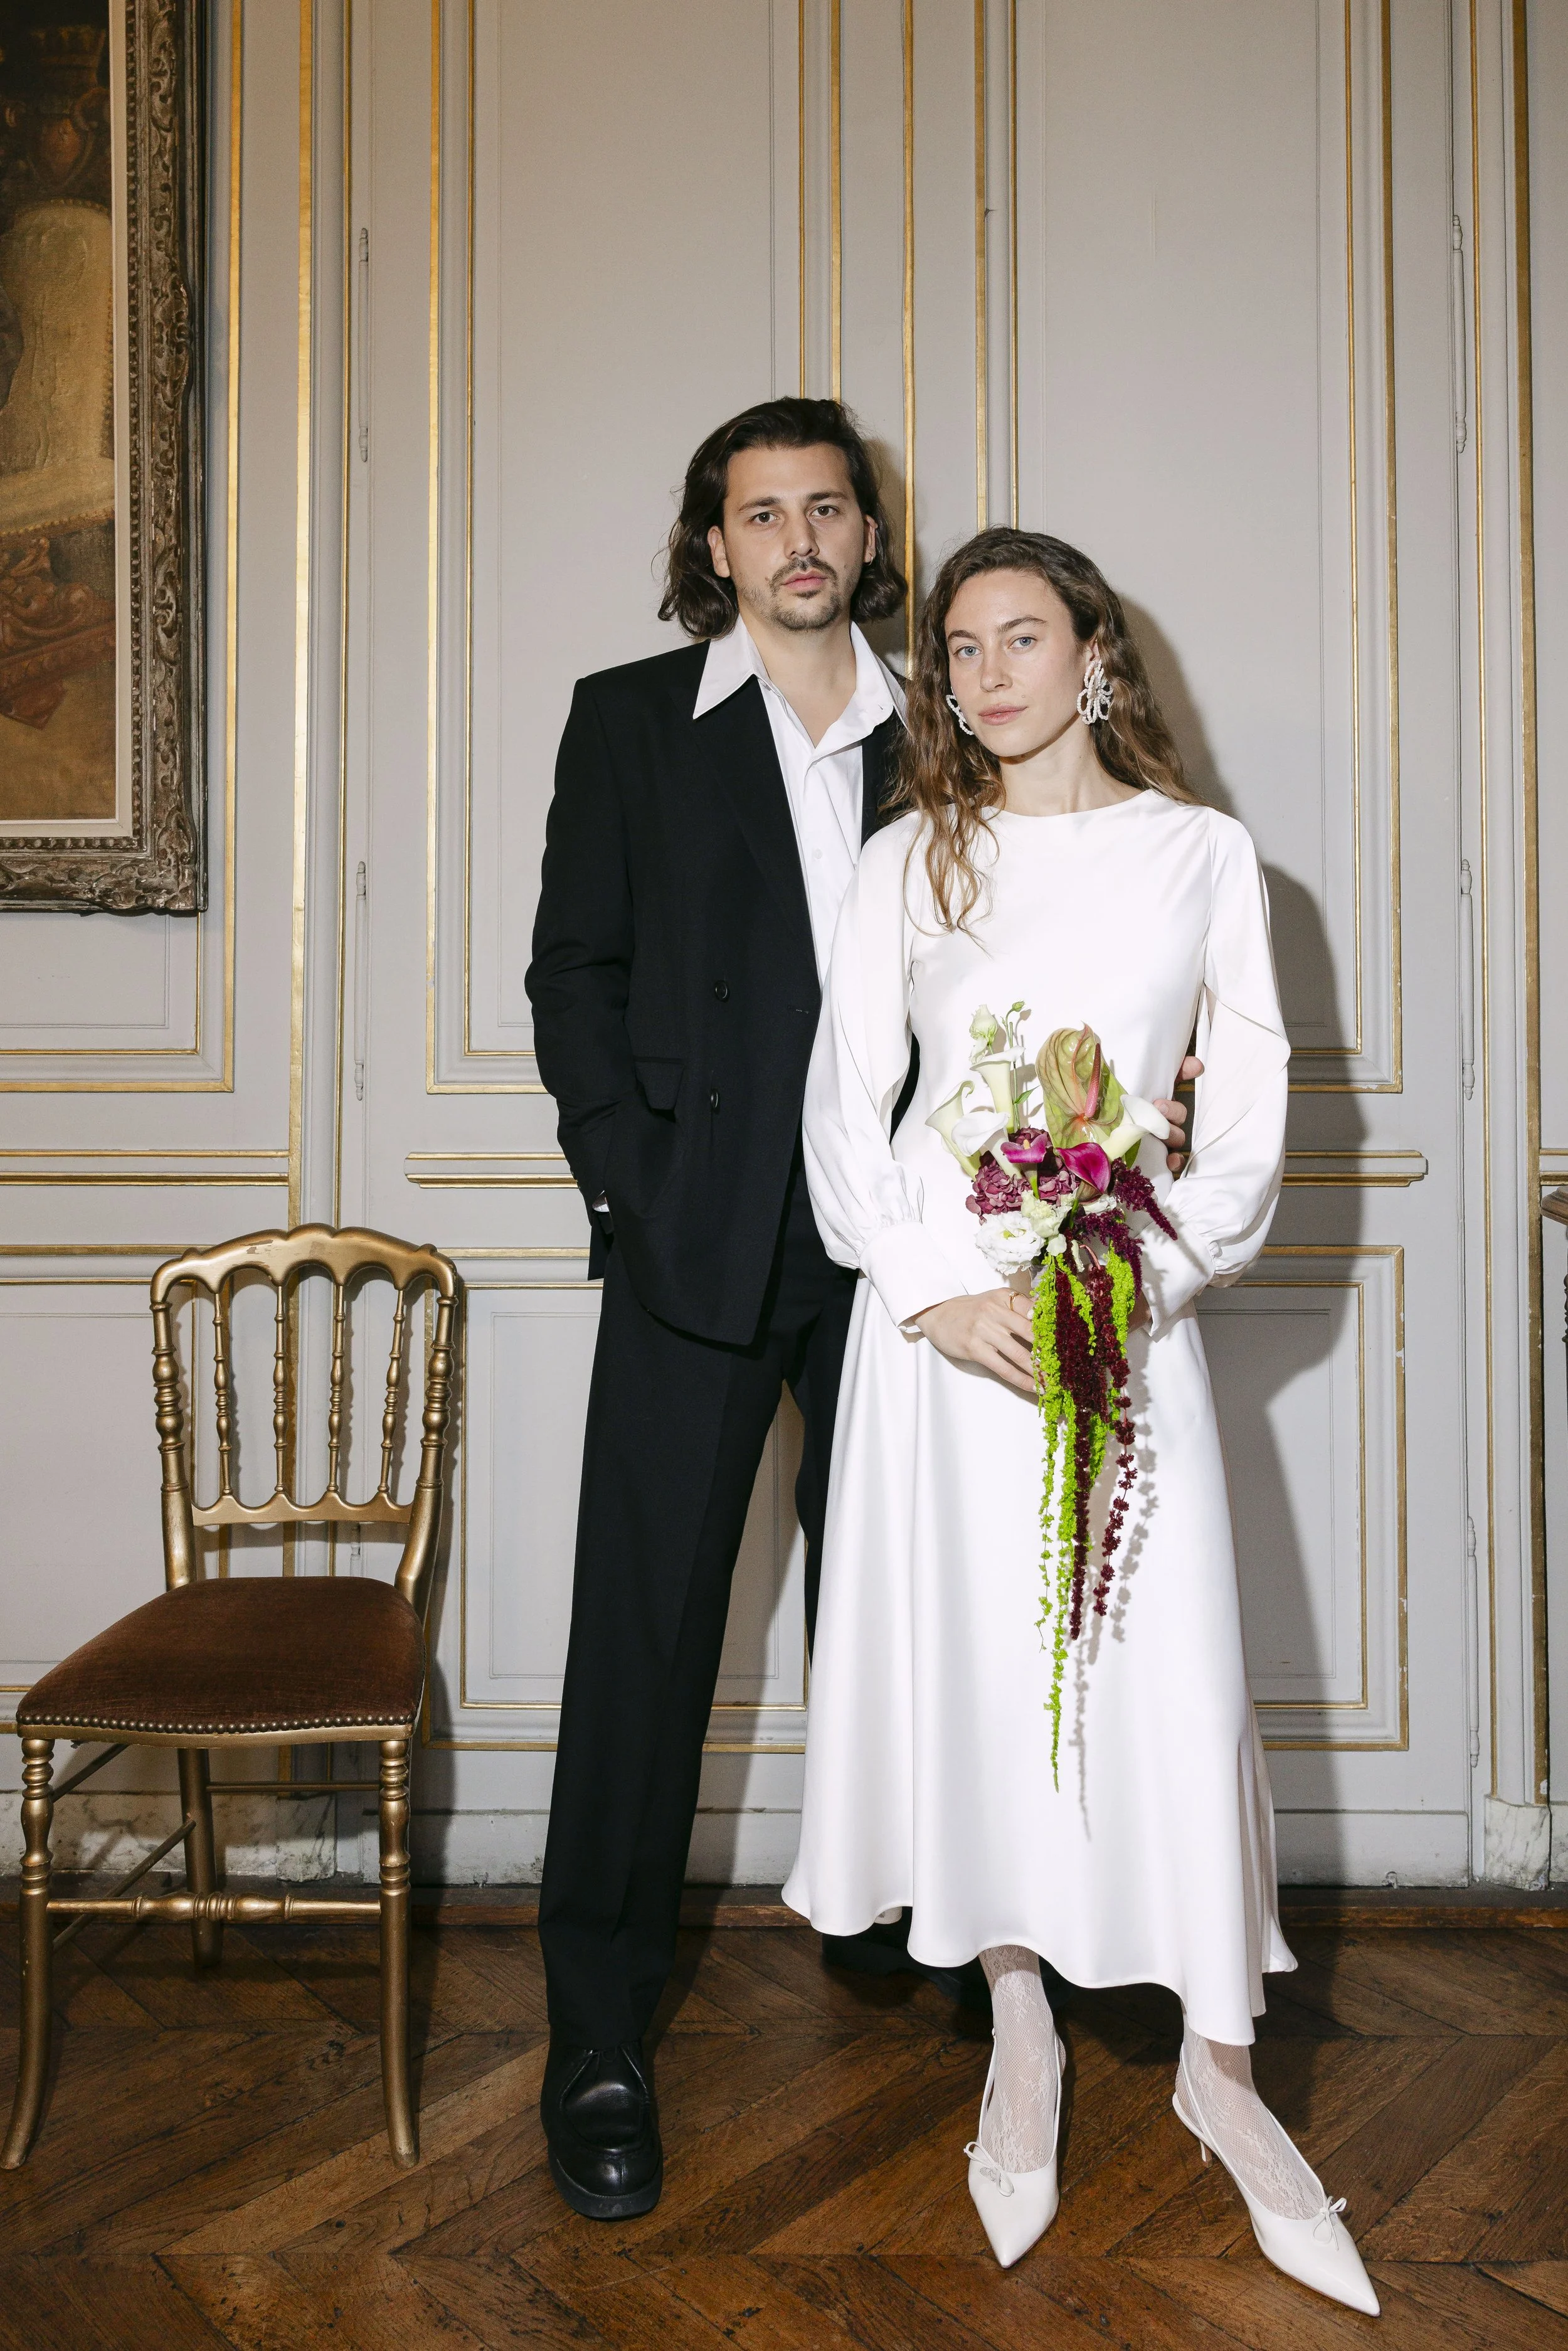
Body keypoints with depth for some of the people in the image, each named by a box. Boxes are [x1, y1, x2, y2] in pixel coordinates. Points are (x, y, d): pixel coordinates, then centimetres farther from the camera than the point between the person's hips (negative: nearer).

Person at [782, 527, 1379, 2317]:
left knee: (1170, 1678, -1)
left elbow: (1249, 1112, 4)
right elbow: (844, 1100, 3)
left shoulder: (1202, 853, 7)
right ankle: (1021, 2036, 25)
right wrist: (936, 1293, -11)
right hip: (937, 1305, 1)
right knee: (970, 1662, 5)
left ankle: (1218, 2067, 21)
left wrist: (1150, 1279, -11)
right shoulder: (911, 861, 8)